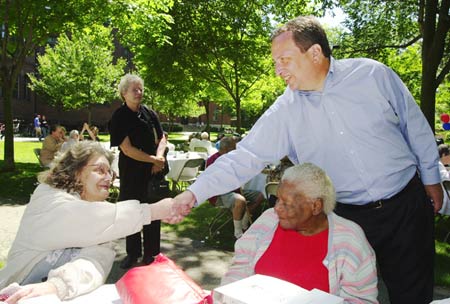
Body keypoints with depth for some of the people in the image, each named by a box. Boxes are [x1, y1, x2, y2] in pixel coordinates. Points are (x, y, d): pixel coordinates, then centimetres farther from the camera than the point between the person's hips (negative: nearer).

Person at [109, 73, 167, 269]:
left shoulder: (150, 113, 5)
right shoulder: (119, 118, -7)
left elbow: (161, 138, 10)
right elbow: (127, 150, -13)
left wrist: (159, 158, -8)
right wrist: (153, 159, -14)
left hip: (153, 171, 3)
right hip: (131, 171, -2)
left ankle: (151, 253, 19)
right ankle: (133, 253, 25)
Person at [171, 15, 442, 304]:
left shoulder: (373, 75, -9)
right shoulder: (284, 112, -8)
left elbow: (416, 128, 3)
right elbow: (245, 157, -12)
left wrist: (431, 177, 9)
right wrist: (194, 193, -20)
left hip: (406, 206, 0)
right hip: (348, 216, 1)